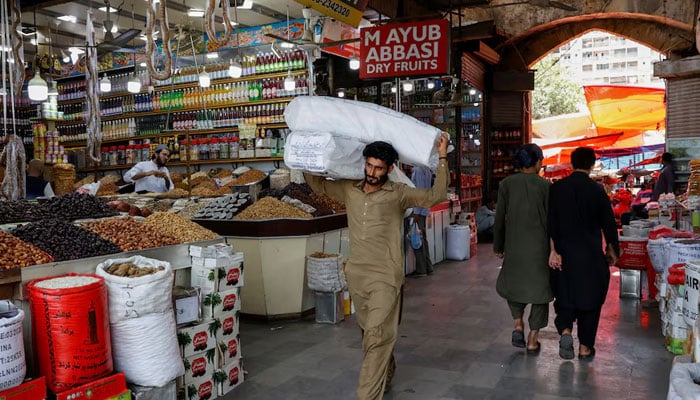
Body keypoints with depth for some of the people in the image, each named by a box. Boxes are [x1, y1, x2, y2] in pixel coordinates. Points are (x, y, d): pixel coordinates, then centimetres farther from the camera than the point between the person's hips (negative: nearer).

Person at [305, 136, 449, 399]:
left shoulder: (398, 194, -6)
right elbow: (318, 184, 20)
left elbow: (436, 195, -15)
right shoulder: (349, 190, 7)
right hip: (356, 274, 6)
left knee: (376, 337, -10)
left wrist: (442, 158, -18)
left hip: (385, 277, -5)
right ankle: (385, 375, 43)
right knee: (370, 333, 20)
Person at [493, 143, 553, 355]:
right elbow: (550, 219, -5)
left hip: (515, 244, 1)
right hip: (540, 246, -1)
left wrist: (498, 246, 9)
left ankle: (518, 325, 7)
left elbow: (500, 218, 0)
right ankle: (532, 340, 15)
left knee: (512, 282, 23)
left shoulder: (506, 184, -2)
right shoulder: (545, 185, -6)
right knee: (539, 287, 11)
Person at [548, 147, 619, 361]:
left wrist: (554, 250, -3)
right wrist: (613, 250, 11)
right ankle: (585, 347, 16)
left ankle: (565, 331, -9)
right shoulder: (597, 190, -7)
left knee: (565, 295, 15)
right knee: (589, 298, 10)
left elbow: (550, 222, -6)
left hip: (565, 253, 1)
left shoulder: (556, 188, -3)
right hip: (591, 255, -1)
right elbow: (608, 223, -1)